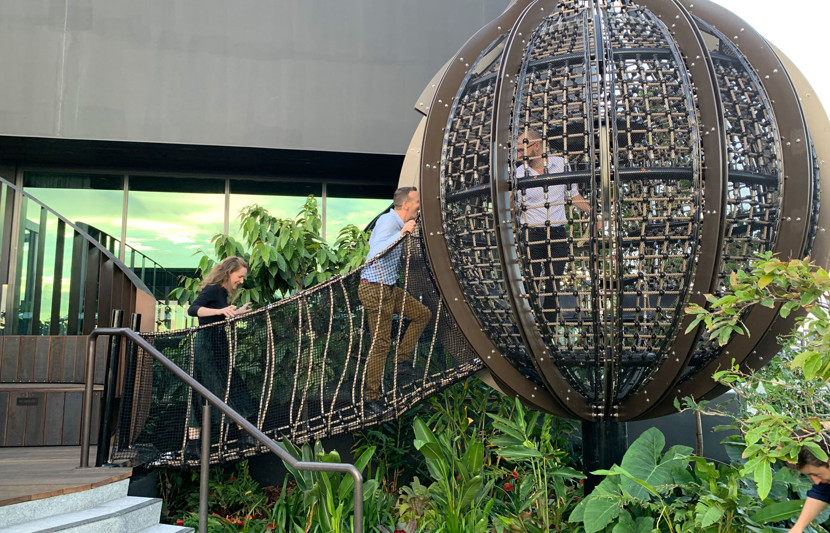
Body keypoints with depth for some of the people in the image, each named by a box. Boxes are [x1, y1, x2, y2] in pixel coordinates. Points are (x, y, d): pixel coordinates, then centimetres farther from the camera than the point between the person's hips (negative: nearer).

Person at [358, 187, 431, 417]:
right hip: (375, 289, -10)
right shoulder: (389, 221, -20)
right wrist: (402, 233, -37)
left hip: (389, 288, 10)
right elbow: (376, 251, -36)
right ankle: (372, 398, 6)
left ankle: (402, 360, 16)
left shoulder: (395, 222, 10)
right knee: (381, 344, -5)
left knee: (423, 314, 13)